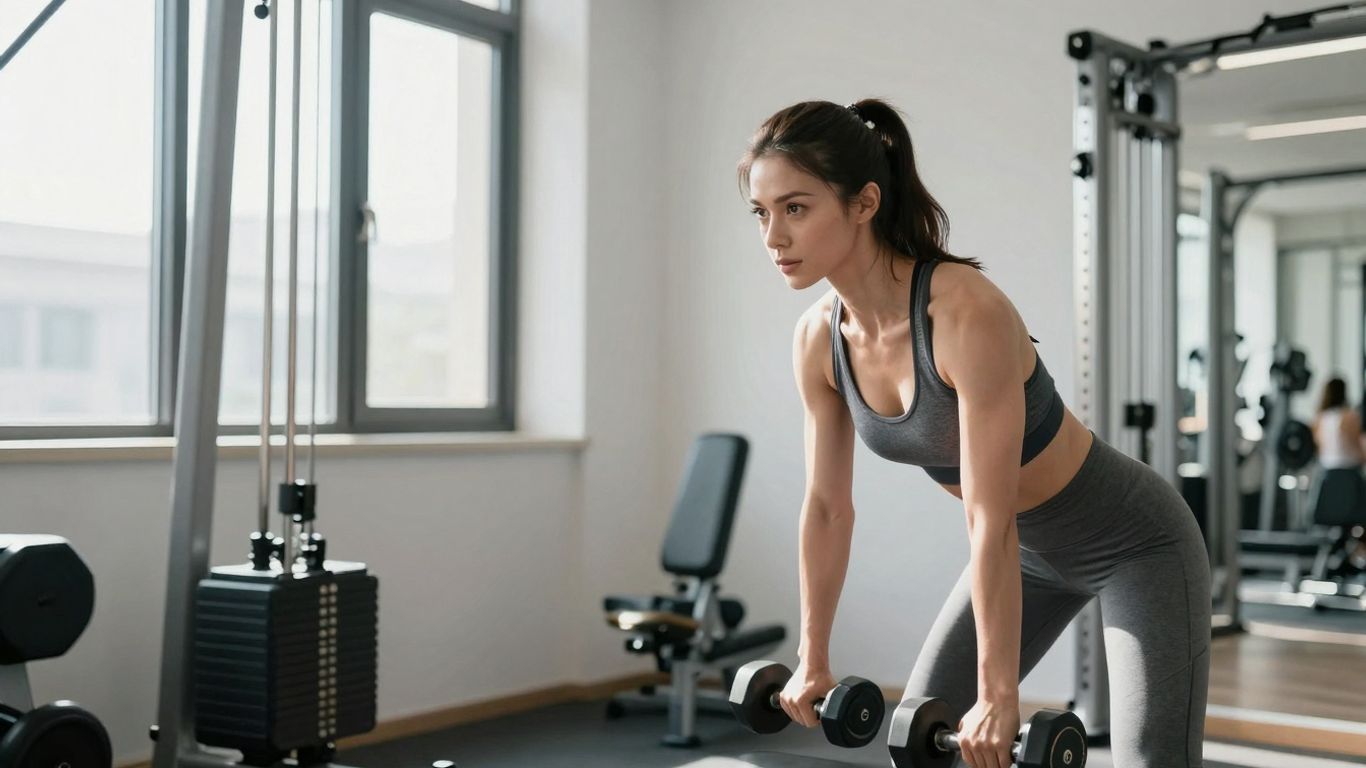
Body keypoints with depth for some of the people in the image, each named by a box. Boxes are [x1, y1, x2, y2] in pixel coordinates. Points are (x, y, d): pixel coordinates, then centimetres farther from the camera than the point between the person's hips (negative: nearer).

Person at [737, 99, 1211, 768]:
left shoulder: (967, 313, -33)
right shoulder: (818, 339, -12)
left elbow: (992, 520, -31)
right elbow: (827, 505, -2)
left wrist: (998, 696, -26)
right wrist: (813, 660, 4)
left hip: (1134, 545, -7)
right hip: (1030, 550, 7)